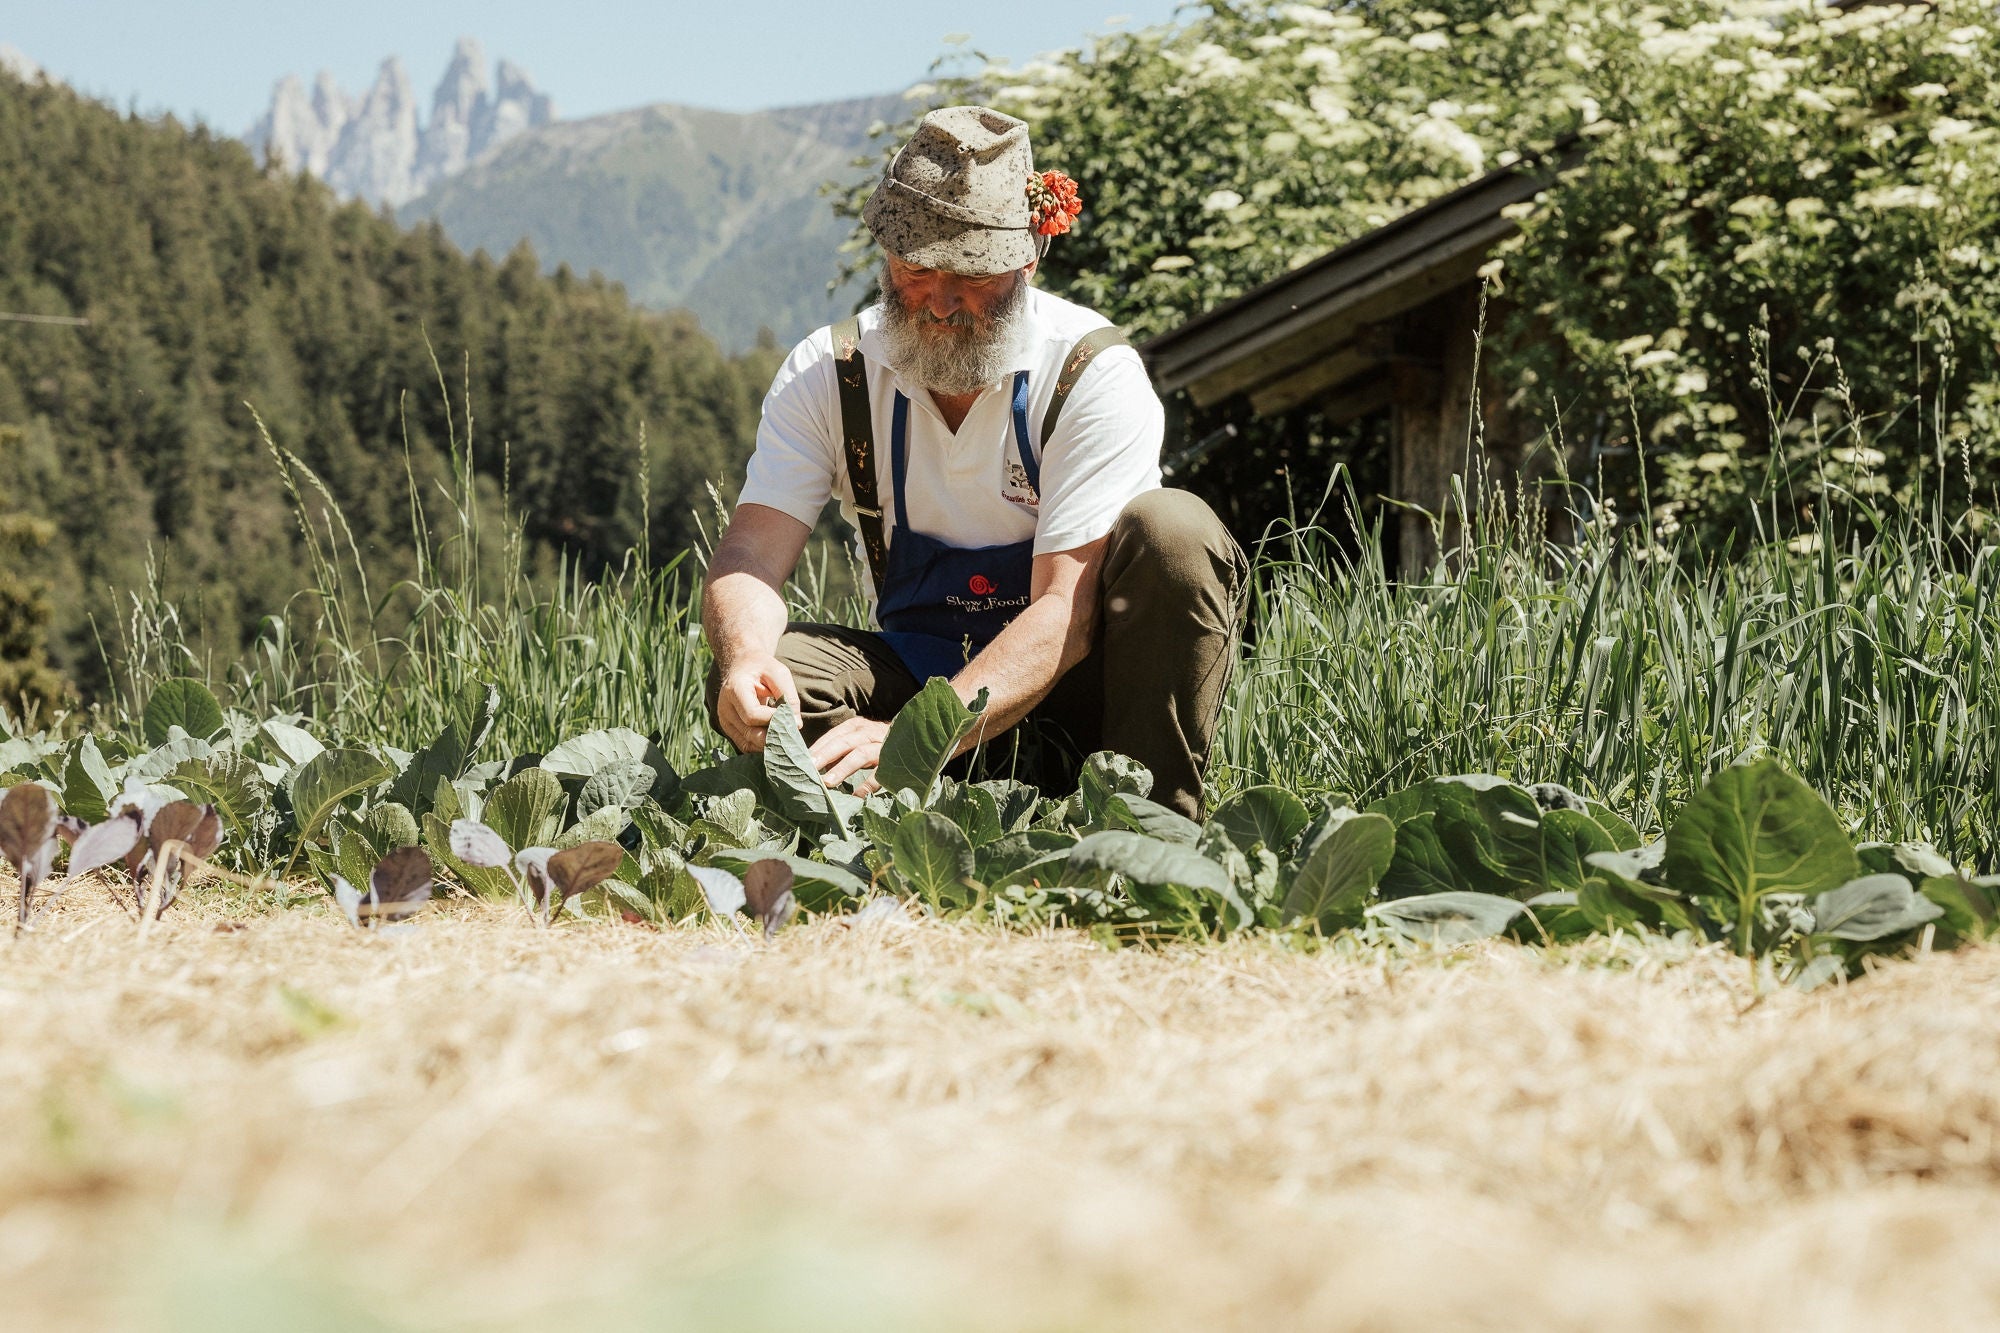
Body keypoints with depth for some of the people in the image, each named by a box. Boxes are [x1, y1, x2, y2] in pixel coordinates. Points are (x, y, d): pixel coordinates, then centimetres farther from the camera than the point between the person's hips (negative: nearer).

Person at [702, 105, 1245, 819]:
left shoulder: (1096, 375, -17)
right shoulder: (827, 373, -6)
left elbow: (1065, 611, -25)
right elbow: (749, 557, -13)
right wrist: (746, 660, -39)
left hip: (1067, 680, -2)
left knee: (1170, 530, -31)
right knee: (753, 687, -27)